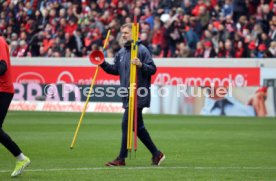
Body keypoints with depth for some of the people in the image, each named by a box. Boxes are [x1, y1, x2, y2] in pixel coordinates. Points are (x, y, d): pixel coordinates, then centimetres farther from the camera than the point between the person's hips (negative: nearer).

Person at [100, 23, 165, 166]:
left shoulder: (141, 50, -8)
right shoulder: (121, 52, 15)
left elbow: (153, 69, -12)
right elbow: (115, 70, 20)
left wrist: (141, 65, -29)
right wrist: (103, 64, 6)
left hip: (138, 95, -8)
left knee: (127, 125, -10)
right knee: (138, 127, 12)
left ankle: (121, 158, -7)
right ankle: (156, 154, 22)